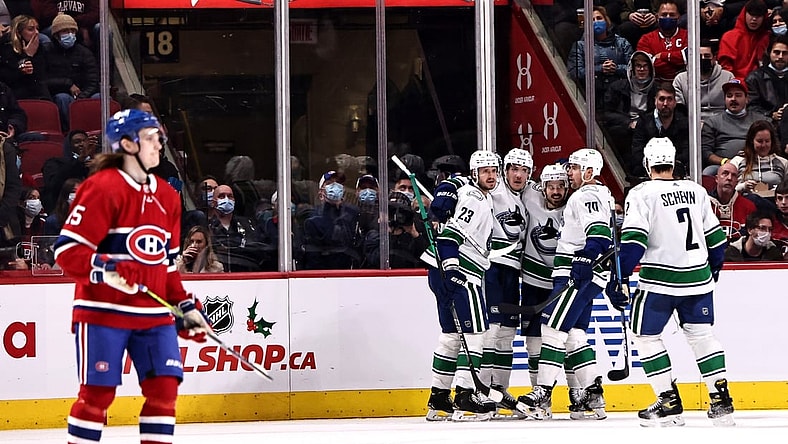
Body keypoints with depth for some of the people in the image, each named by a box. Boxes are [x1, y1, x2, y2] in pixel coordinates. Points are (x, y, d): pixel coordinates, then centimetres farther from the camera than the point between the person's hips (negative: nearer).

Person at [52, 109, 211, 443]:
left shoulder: (167, 196, 13)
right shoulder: (102, 188, -11)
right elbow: (67, 250, -14)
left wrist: (186, 307, 14)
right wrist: (104, 269, -30)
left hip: (154, 314, 7)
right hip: (103, 311, -7)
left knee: (164, 387, -1)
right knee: (97, 391, -4)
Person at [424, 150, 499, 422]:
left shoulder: (483, 199, 21)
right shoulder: (474, 198, -12)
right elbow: (450, 233, -22)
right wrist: (451, 264, -28)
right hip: (456, 270, -11)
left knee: (451, 333, 13)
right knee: (474, 330, -11)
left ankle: (439, 399, 16)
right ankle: (465, 397, -15)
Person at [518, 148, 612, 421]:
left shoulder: (586, 196, -11)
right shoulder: (601, 195, 23)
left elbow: (599, 233, -25)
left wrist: (584, 261, -32)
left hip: (579, 275, -11)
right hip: (579, 275, 11)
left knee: (554, 328, -12)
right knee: (574, 335, 10)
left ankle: (542, 395, -16)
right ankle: (593, 396, 6)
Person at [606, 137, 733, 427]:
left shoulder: (642, 194, -7)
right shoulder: (696, 191, 8)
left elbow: (634, 240, -16)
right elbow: (715, 236, 15)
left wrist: (621, 278, -13)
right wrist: (714, 268, 30)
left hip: (660, 281, -5)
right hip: (698, 278, 5)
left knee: (646, 335, 8)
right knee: (701, 335, 14)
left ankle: (669, 403, 2)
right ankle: (721, 401, 8)